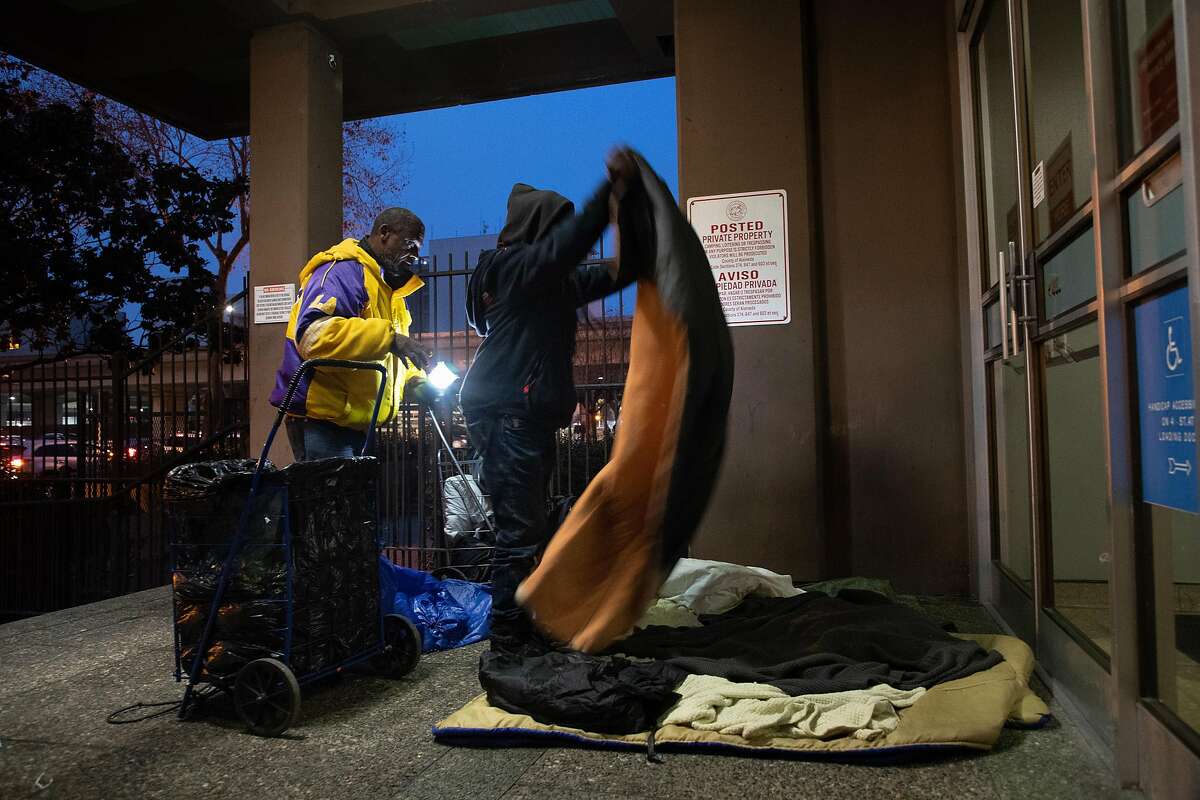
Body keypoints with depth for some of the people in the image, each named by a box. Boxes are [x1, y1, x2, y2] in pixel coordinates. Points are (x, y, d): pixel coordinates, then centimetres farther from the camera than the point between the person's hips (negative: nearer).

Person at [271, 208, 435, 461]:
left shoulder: (388, 290, 22)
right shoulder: (343, 271, -11)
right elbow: (313, 334, -28)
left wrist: (415, 383, 6)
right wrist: (389, 337, -30)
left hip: (357, 423, 10)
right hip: (322, 421, -10)